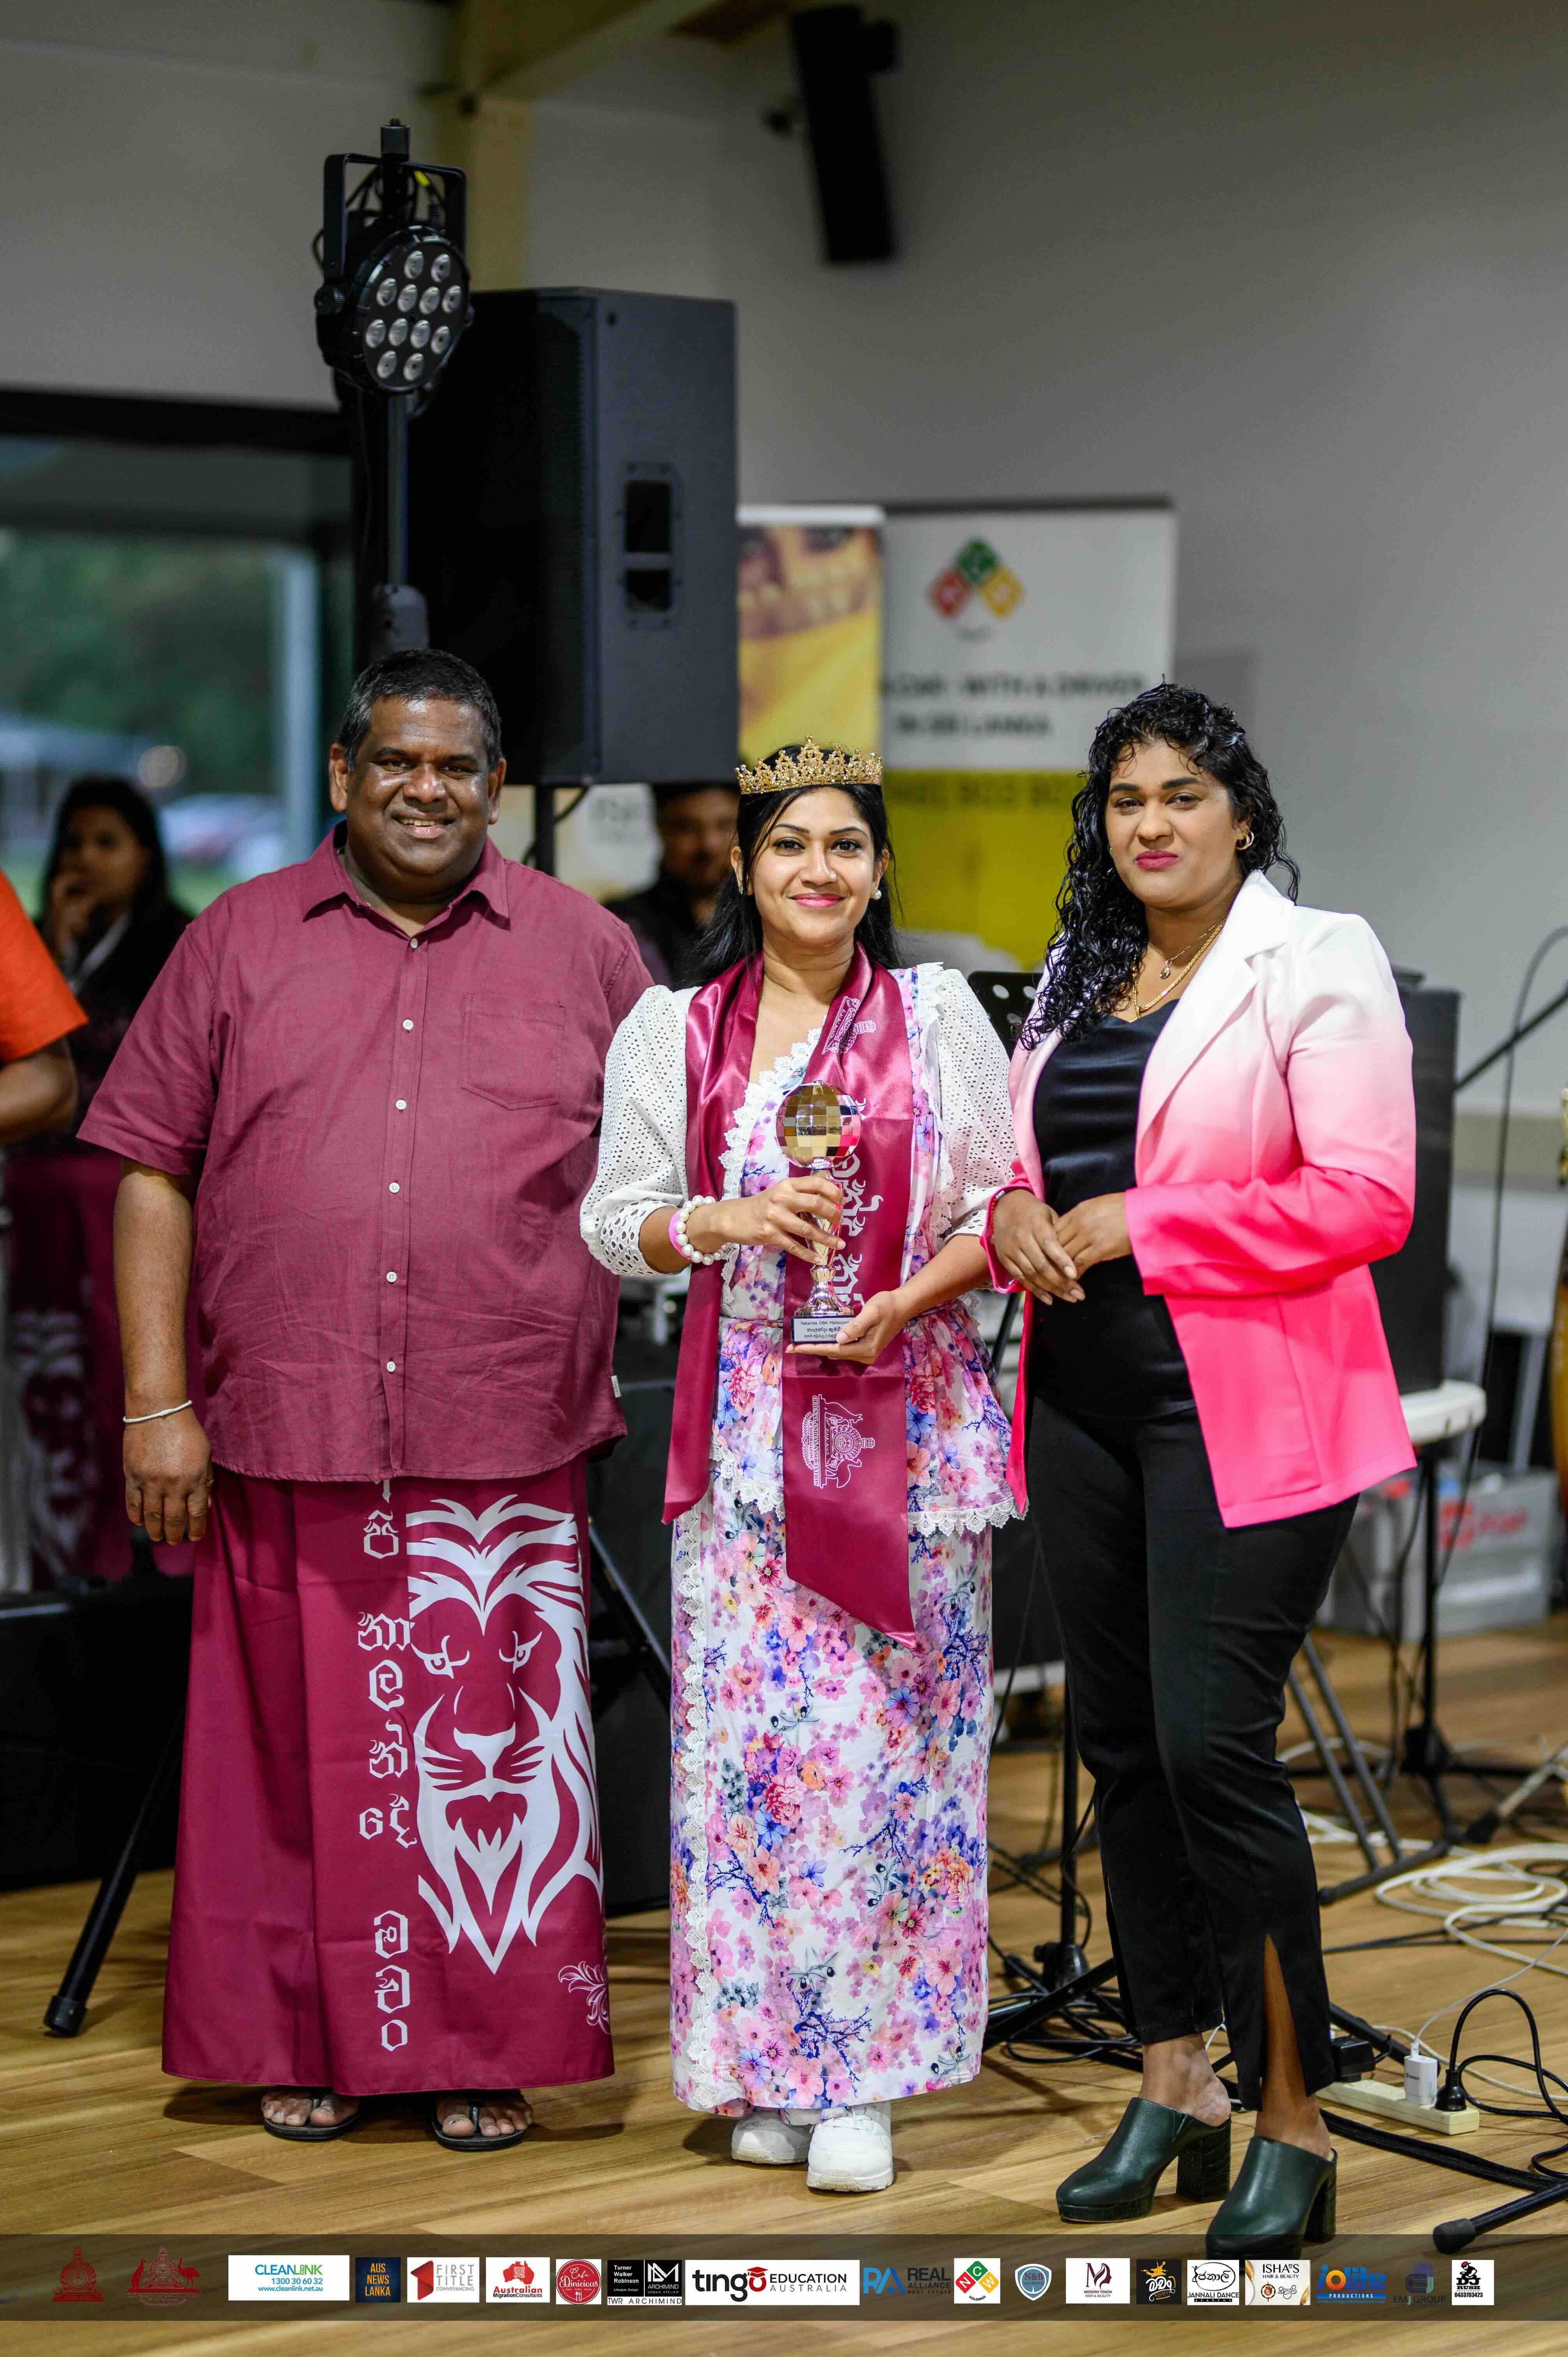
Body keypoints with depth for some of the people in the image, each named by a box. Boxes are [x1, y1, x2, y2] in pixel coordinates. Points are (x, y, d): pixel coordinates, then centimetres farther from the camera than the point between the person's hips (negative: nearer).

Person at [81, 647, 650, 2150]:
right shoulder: (240, 943, 8)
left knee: (494, 1760, 3)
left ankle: (487, 2051, 17)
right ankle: (304, 2041, 21)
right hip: (285, 1445, 0)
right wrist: (157, 1403, -1)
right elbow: (152, 1176, 6)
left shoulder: (584, 951, 9)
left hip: (506, 1452, 0)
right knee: (299, 1747, 7)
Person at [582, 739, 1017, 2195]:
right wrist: (724, 1223, -13)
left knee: (884, 1733, -3)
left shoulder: (937, 1016, 4)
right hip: (746, 1415, 1)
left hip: (904, 1409, -1)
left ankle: (862, 2074, 4)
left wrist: (908, 1298, -13)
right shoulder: (672, 1033, 7)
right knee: (746, 1725, 0)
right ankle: (763, 2064, 12)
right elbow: (614, 1221, 6)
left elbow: (1002, 1202, 4)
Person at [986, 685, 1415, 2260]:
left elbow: (1363, 1201, -15)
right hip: (1083, 1404, 7)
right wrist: (1015, 1215, 0)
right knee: (1121, 1747, 11)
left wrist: (1134, 1225, -16)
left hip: (1241, 1409, -7)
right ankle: (1174, 2086, 25)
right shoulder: (1074, 980, 15)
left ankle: (1293, 2125, 5)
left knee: (1214, 1750, -9)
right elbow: (1024, 1164, 24)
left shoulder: (1315, 964, -6)